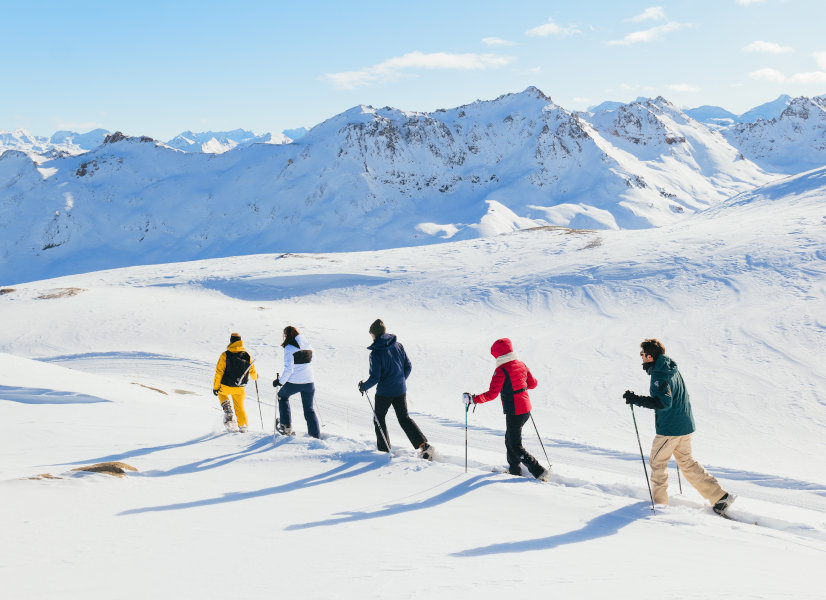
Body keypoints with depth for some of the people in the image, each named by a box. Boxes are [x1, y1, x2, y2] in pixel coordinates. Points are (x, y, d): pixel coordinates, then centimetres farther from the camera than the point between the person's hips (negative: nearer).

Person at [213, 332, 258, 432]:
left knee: (221, 392, 31)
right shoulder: (247, 356, -4)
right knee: (239, 407, 20)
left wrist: (215, 387, -4)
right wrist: (255, 377, 31)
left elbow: (219, 372, -12)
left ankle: (227, 409, 12)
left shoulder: (225, 355, -13)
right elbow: (252, 372, 7)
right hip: (239, 388, 2)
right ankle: (243, 426, 18)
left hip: (225, 386, -2)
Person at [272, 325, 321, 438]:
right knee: (309, 409, 15)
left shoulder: (289, 348, -12)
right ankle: (316, 436, 10)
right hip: (309, 382, 5)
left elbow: (288, 369, -17)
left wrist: (280, 381, -6)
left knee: (282, 395, 26)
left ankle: (286, 425, 23)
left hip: (294, 383, -4)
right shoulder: (308, 346, 8)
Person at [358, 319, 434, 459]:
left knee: (379, 419, 16)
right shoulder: (398, 346, 0)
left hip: (384, 392, -5)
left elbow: (375, 377, -18)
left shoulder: (375, 353, -17)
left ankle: (384, 449, 19)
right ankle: (424, 444, 2)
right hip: (400, 390, 5)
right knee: (404, 418, 15)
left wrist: (364, 387, 0)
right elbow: (408, 366, 6)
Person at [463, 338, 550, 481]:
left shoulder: (501, 371, -18)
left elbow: (492, 394, -22)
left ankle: (540, 472, -3)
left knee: (516, 447, 2)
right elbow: (532, 383, 17)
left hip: (514, 413, -8)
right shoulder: (522, 365, 4)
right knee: (510, 439, 24)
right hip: (526, 410, 8)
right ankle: (514, 469, 33)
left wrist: (473, 399, -16)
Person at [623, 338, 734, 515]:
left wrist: (636, 400, -28)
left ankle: (659, 503, 15)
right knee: (687, 462, 18)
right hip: (685, 425, 9)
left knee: (657, 463, 7)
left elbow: (663, 403, -29)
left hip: (669, 428, -9)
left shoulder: (659, 375, -19)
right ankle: (720, 496, 15)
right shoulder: (671, 368, 10)